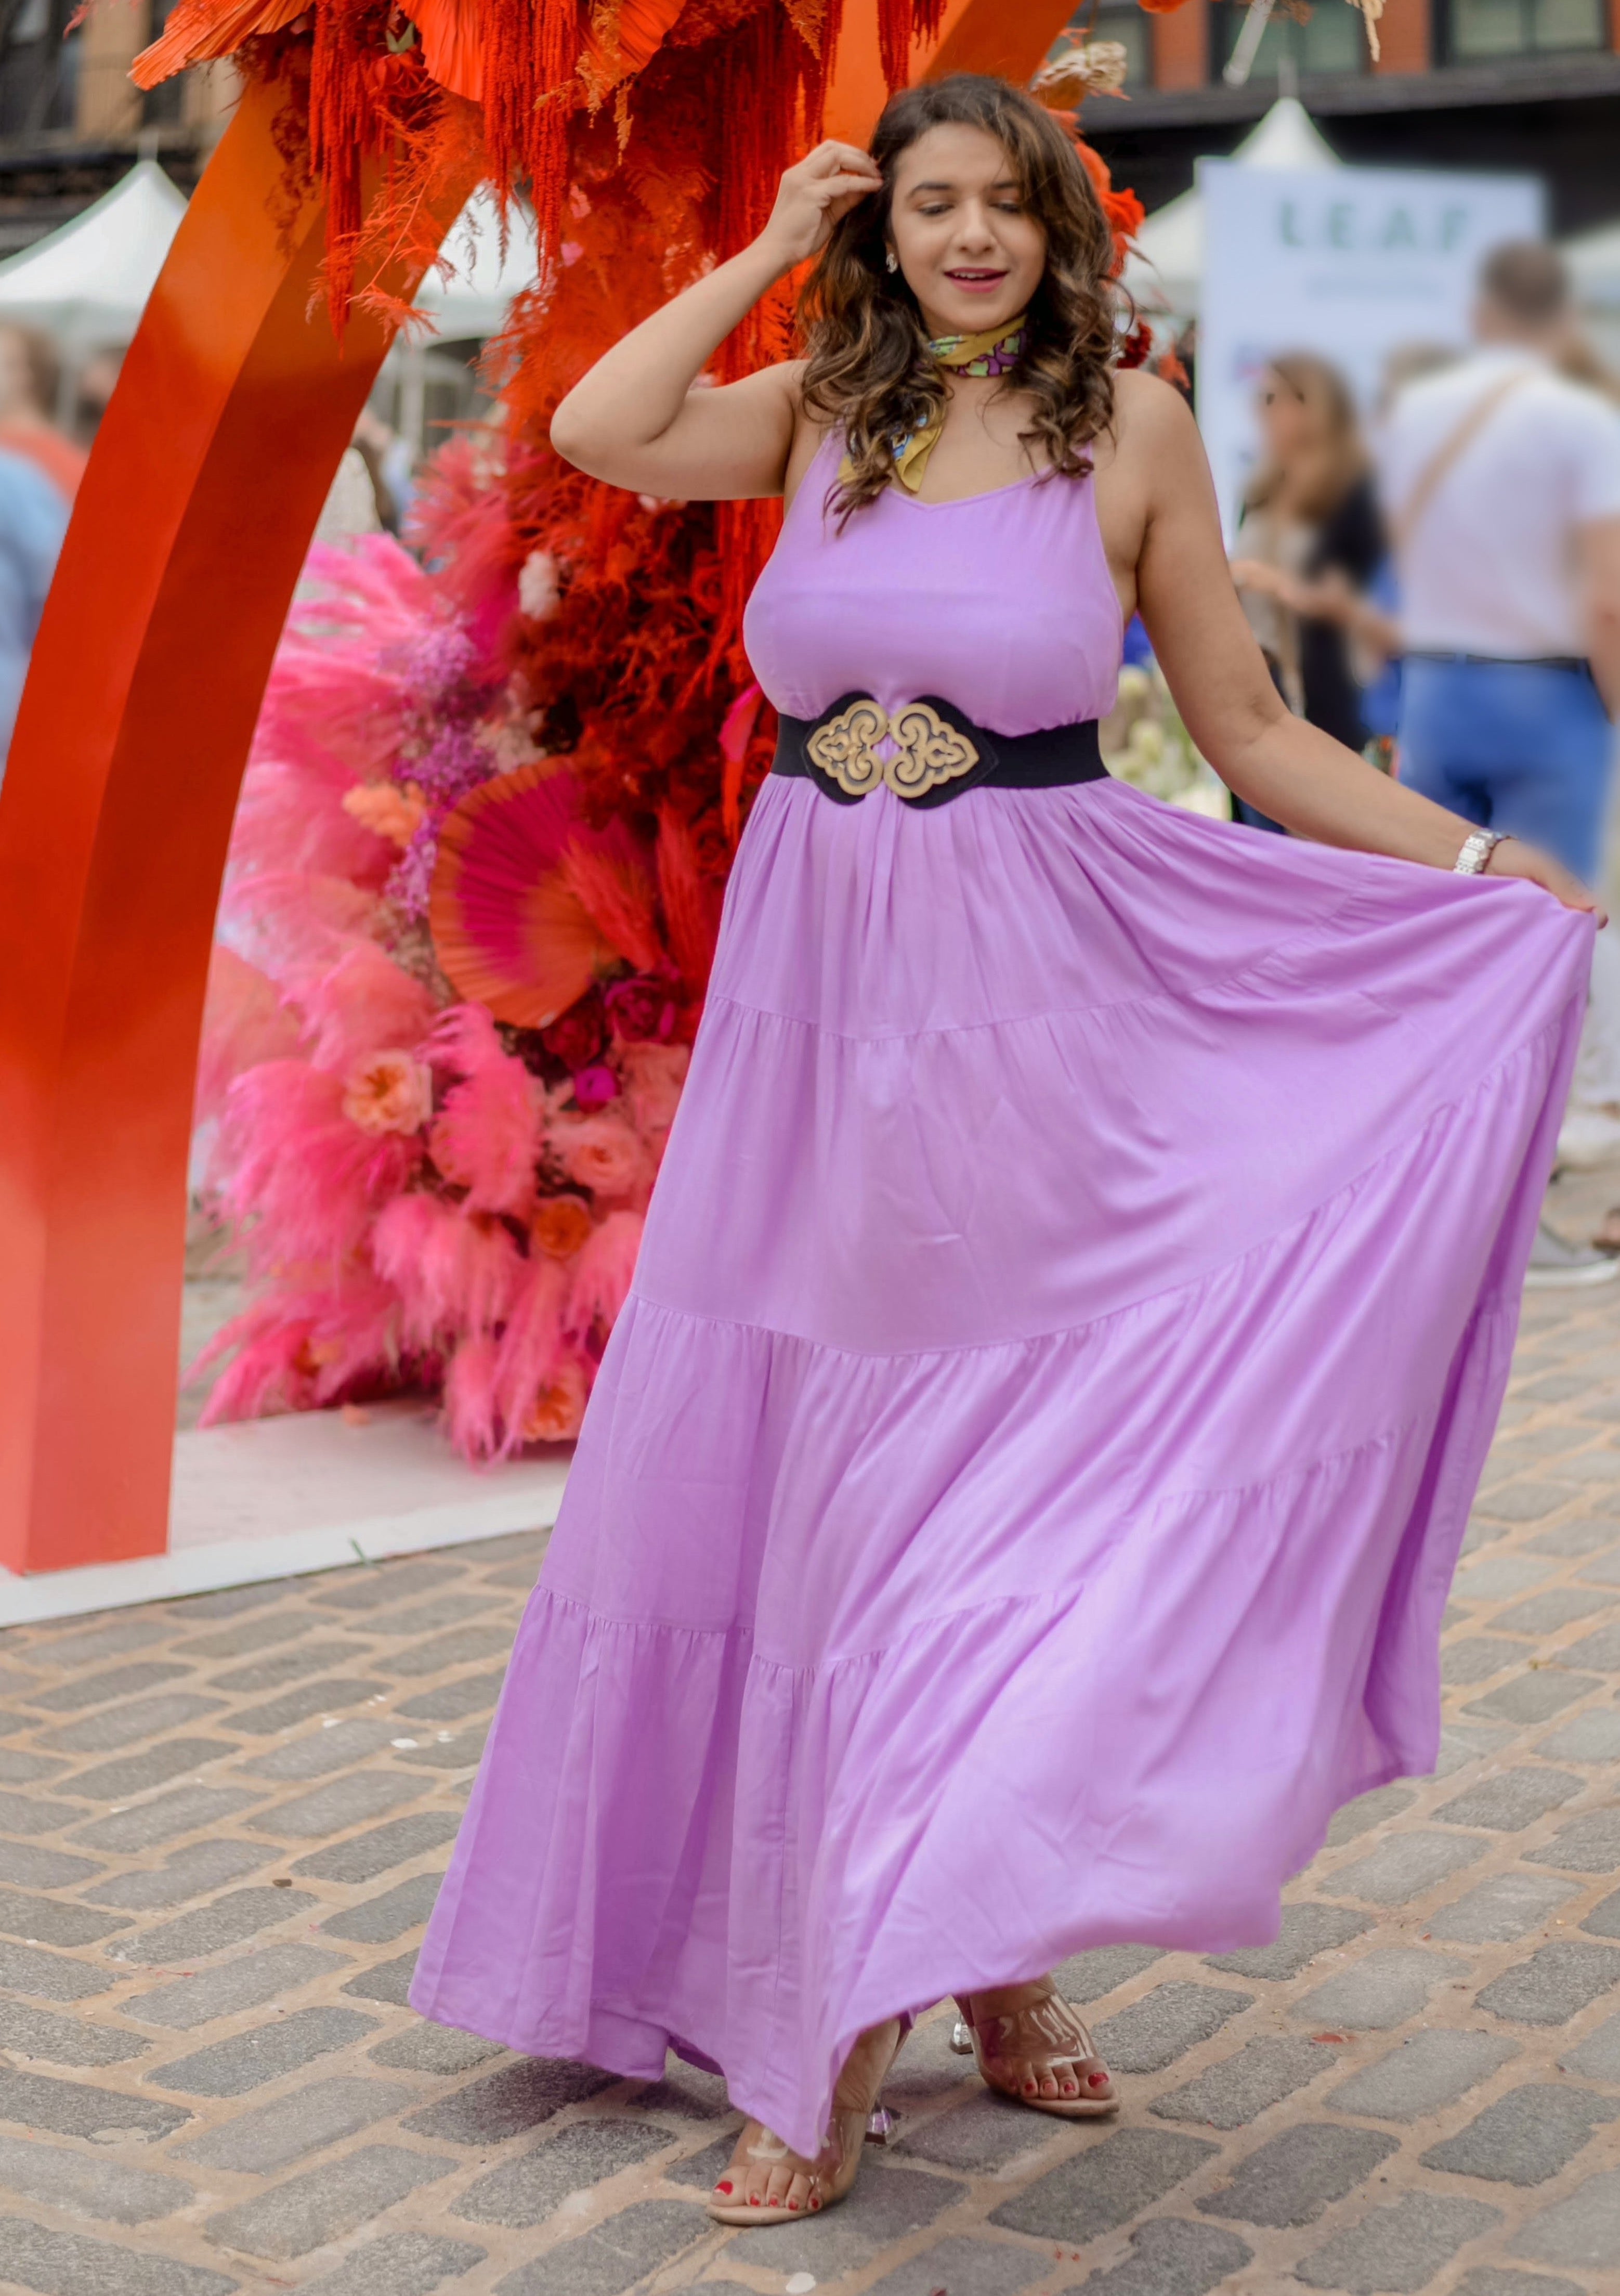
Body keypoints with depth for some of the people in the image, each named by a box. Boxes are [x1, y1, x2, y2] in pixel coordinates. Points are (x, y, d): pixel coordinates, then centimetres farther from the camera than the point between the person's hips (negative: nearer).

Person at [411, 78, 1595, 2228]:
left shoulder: (1129, 423, 1)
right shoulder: (820, 408, 8)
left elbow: (1250, 729, 5)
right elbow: (599, 433, -9)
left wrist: (1488, 865, -3)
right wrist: (767, 254, 0)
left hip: (1024, 1003, -3)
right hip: (810, 992, 3)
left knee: (979, 1476, 2)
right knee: (772, 1462, 6)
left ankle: (983, 1949, 16)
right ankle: (843, 1967, 21)